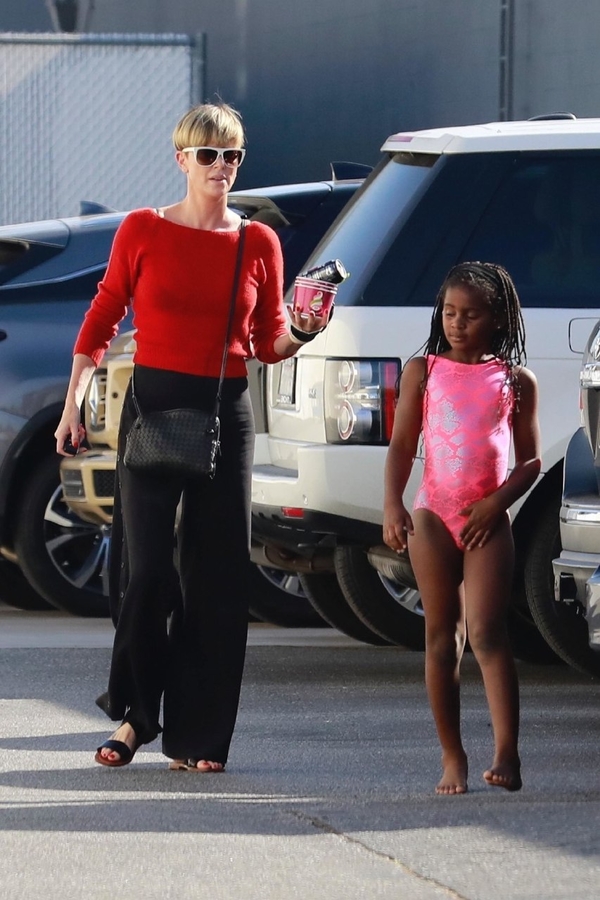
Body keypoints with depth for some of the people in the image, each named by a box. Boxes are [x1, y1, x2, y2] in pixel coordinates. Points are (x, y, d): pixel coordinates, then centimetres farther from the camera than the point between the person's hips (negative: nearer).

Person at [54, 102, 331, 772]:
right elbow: (100, 323, 7)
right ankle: (134, 712, 7)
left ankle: (195, 737, 6)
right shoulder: (143, 231, 2)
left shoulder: (258, 244, 6)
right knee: (149, 568, -10)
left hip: (225, 412, 2)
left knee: (218, 575, 0)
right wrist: (73, 406, 1)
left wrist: (302, 333, -10)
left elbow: (269, 343, 11)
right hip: (153, 404, -2)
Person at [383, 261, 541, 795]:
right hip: (432, 515, 2)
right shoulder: (424, 371, 8)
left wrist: (497, 502, -9)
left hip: (487, 520, -2)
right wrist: (392, 504, -9)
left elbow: (531, 460, 7)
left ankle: (507, 755, -15)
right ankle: (452, 757, 8)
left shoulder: (516, 381, 6)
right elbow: (402, 444, 4)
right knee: (441, 635, 4)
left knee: (487, 634, -11)